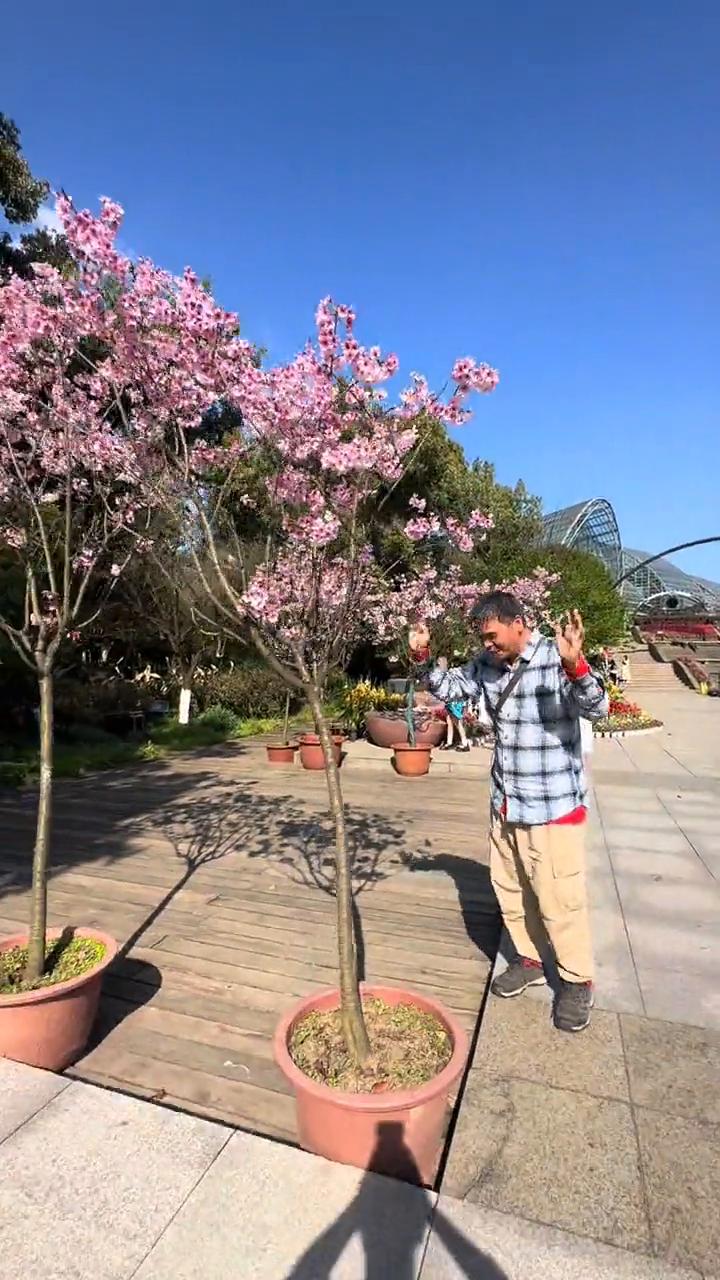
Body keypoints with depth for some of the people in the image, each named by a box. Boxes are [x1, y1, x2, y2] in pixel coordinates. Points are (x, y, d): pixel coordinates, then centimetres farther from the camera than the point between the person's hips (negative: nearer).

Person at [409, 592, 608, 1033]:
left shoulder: (556, 660, -19)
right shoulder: (488, 663, -1)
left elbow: (597, 709, -30)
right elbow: (450, 688, 12)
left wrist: (575, 665, -48)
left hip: (553, 804, -6)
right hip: (505, 802, 7)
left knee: (559, 897, 5)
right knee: (509, 888, 19)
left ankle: (578, 981, 28)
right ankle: (529, 960, 40)